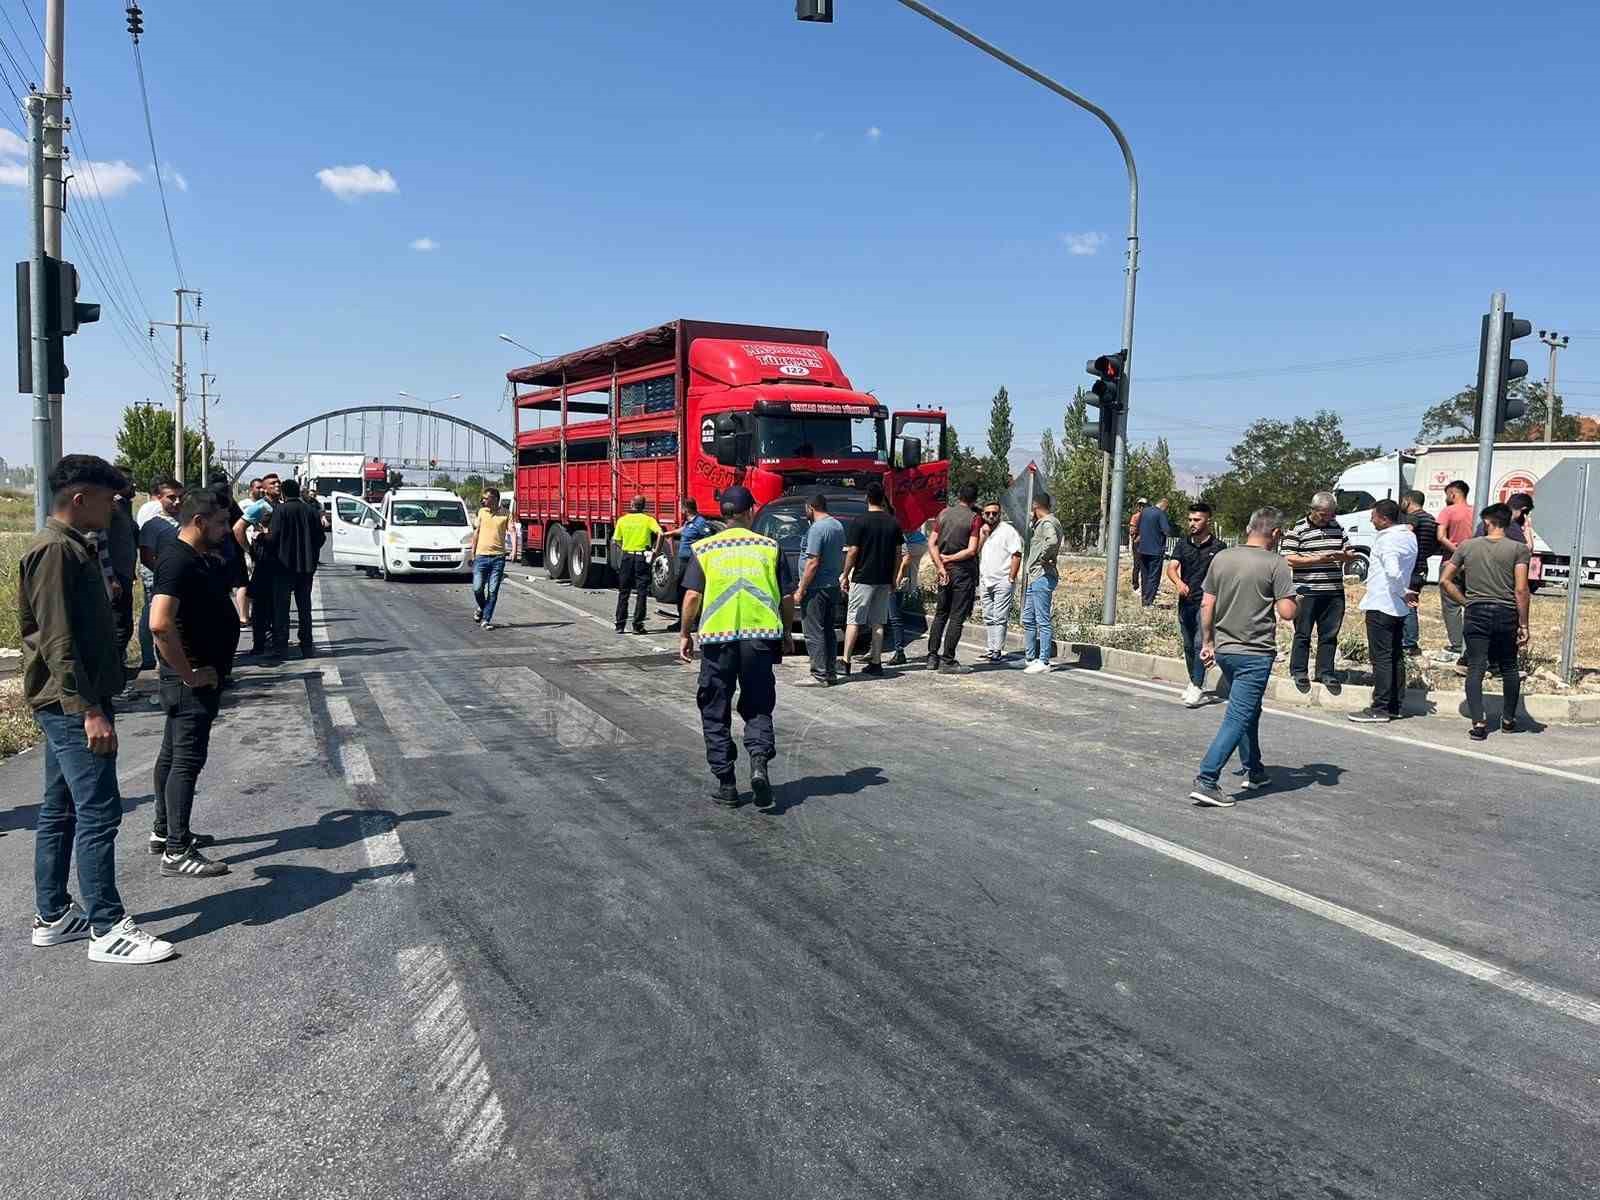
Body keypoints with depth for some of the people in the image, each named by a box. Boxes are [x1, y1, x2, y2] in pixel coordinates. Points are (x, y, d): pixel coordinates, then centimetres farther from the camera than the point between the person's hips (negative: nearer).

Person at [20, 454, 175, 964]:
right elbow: (58, 641, -22)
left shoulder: (72, 547, 15)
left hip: (68, 706, 11)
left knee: (59, 811, 15)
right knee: (98, 813, -8)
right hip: (71, 705, -11)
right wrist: (89, 710, -24)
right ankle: (108, 930, -2)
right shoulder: (55, 550, -16)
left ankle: (52, 917, 23)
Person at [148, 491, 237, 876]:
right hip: (192, 678, -10)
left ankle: (164, 832, 30)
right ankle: (176, 852, -3)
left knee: (174, 753, 18)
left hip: (205, 674, 10)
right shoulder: (177, 561, -20)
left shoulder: (205, 559, 11)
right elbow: (160, 624, -32)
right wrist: (189, 674, -24)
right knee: (187, 758, -7)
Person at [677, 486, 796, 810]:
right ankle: (759, 760, -11)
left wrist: (685, 634, 9)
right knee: (758, 707, 14)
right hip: (761, 637, 1)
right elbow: (788, 597, 4)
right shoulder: (770, 547, 5)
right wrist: (786, 635, 17)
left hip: (717, 638, -1)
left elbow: (692, 595, -3)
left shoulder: (704, 549, 2)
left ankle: (726, 785, 11)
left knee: (716, 713, 11)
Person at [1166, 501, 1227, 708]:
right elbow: (1171, 567, -3)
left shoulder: (1219, 547, -3)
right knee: (1188, 645, 13)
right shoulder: (1183, 543, 7)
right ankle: (1194, 682, 27)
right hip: (1185, 601, 5)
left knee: (1200, 644, -12)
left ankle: (1197, 688, -12)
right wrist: (1178, 582, -24)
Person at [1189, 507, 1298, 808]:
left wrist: (1207, 642, 16)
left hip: (1224, 649, 6)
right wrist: (1299, 600, 8)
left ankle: (1253, 770, 36)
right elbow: (1286, 612, -14)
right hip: (1255, 653, -6)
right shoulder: (1276, 564, -11)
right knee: (1238, 719, -5)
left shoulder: (1221, 558, 4)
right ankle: (1205, 782, -13)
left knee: (1249, 711, 24)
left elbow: (1207, 606, 6)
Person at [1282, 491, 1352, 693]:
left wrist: (1343, 556, -6)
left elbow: (1350, 553, 19)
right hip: (1307, 592, -5)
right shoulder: (1297, 530, -5)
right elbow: (1288, 560, -12)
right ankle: (1298, 671, 14)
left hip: (1334, 592, 5)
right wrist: (1317, 559, -19)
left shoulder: (1337, 527, 14)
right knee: (1303, 633, 3)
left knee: (1330, 634, 9)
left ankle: (1325, 672, 18)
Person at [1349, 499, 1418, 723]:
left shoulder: (1386, 539, -19)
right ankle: (1395, 706, 19)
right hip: (1399, 607, 9)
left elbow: (1393, 572, -32)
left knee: (1381, 657, -5)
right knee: (1395, 657, 13)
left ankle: (1380, 708, -2)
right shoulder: (1409, 537, 11)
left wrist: (1403, 592, -19)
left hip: (1380, 606, -9)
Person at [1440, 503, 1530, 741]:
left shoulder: (1467, 546, 4)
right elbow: (1521, 590, -9)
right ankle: (1508, 720, 28)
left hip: (1476, 614, 0)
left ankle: (1478, 722, -12)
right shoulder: (1519, 549, -2)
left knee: (1475, 669, -1)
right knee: (1509, 668, 17)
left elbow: (1445, 581, 3)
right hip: (1506, 614, 0)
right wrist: (1523, 625, -5)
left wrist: (1466, 602, 9)